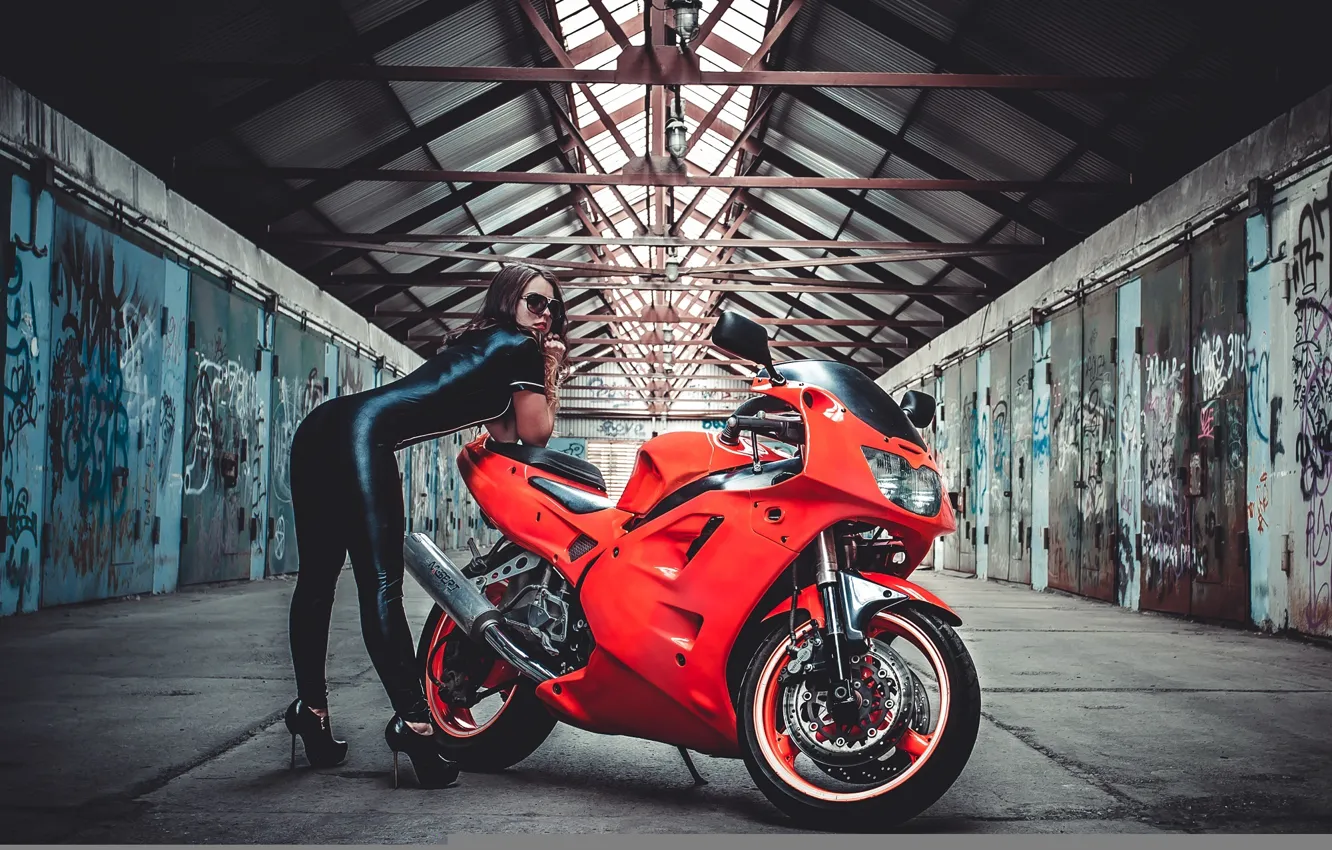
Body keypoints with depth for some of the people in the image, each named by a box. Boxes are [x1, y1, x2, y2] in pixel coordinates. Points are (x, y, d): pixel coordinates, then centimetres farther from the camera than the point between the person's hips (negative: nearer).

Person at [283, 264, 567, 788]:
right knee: (381, 586, -14)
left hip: (321, 426, 10)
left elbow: (503, 432, 31)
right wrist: (549, 373, 22)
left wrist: (545, 371, 29)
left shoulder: (480, 344, 32)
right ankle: (412, 721, -15)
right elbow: (534, 434, 12)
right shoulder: (521, 349, 6)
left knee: (318, 578, 10)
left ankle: (310, 706, 15)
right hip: (365, 433, -10)